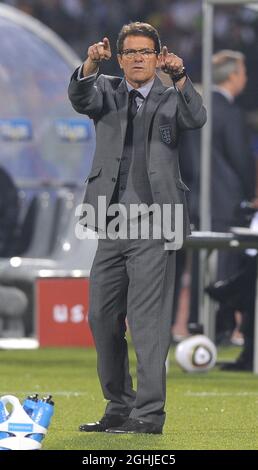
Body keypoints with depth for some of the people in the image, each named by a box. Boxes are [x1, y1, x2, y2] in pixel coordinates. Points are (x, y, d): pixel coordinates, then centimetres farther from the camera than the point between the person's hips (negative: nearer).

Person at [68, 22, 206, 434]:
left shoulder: (170, 99, 6)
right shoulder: (107, 93, 12)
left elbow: (196, 119, -14)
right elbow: (80, 98, -9)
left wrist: (180, 77, -29)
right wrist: (91, 64, -28)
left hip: (153, 226, -4)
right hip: (111, 225, 4)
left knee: (147, 320, -8)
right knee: (103, 318, 8)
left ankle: (149, 413, -8)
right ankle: (119, 408, 19)